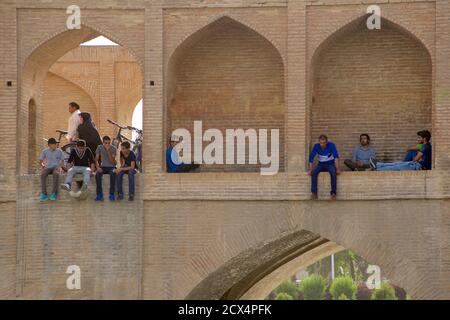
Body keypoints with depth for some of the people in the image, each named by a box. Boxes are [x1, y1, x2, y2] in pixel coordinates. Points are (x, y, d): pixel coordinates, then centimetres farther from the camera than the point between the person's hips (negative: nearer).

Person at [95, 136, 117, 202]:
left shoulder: (113, 149, -8)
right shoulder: (100, 147, 0)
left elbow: (112, 162, -16)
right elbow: (96, 159, 2)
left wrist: (108, 151, -24)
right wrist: (98, 167, -18)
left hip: (111, 167, -2)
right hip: (103, 167, 2)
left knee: (113, 173, -37)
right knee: (97, 174, -32)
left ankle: (112, 194, -31)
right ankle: (99, 194, -28)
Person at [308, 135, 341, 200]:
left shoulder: (331, 145, -15)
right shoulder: (316, 146, -8)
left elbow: (336, 156, -21)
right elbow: (311, 157, -8)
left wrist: (337, 168, -31)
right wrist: (310, 169, -18)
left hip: (330, 164, -2)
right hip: (321, 164, 2)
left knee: (333, 172, -35)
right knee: (314, 172, -29)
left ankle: (333, 193, -34)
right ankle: (314, 193, -29)